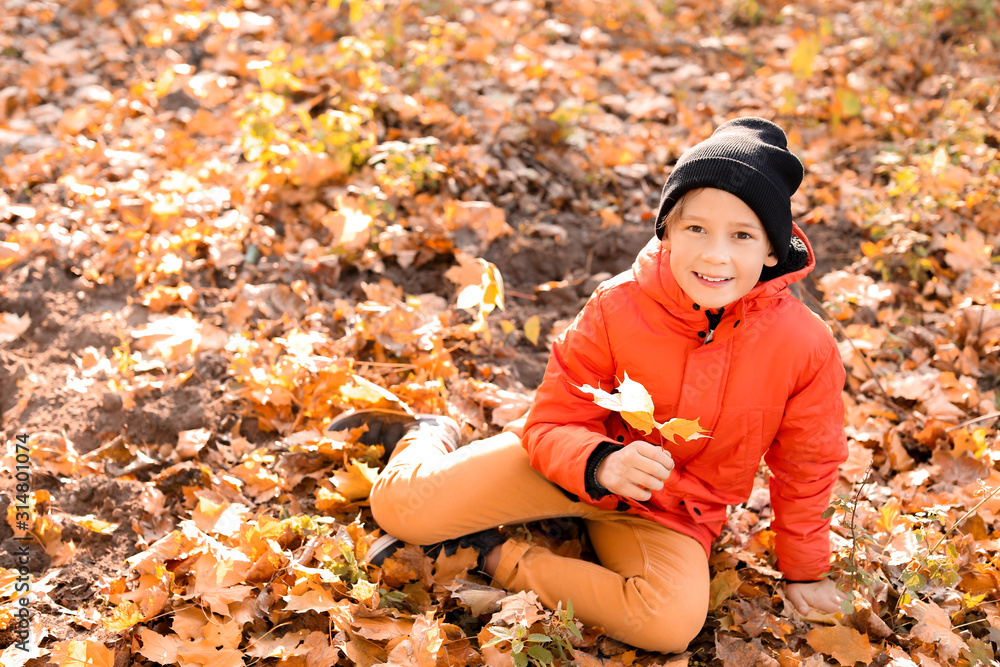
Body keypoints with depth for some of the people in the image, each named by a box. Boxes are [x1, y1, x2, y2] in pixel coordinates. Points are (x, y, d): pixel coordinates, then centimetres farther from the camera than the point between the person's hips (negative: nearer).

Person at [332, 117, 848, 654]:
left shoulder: (807, 347, -18)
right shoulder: (617, 308, -19)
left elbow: (806, 467, -2)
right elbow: (556, 422, -13)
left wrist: (805, 570, 8)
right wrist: (601, 465, -36)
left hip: (674, 513, 1)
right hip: (580, 464, -1)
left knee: (673, 623, -32)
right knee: (398, 504, -18)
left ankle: (495, 558, -11)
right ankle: (430, 440, 21)